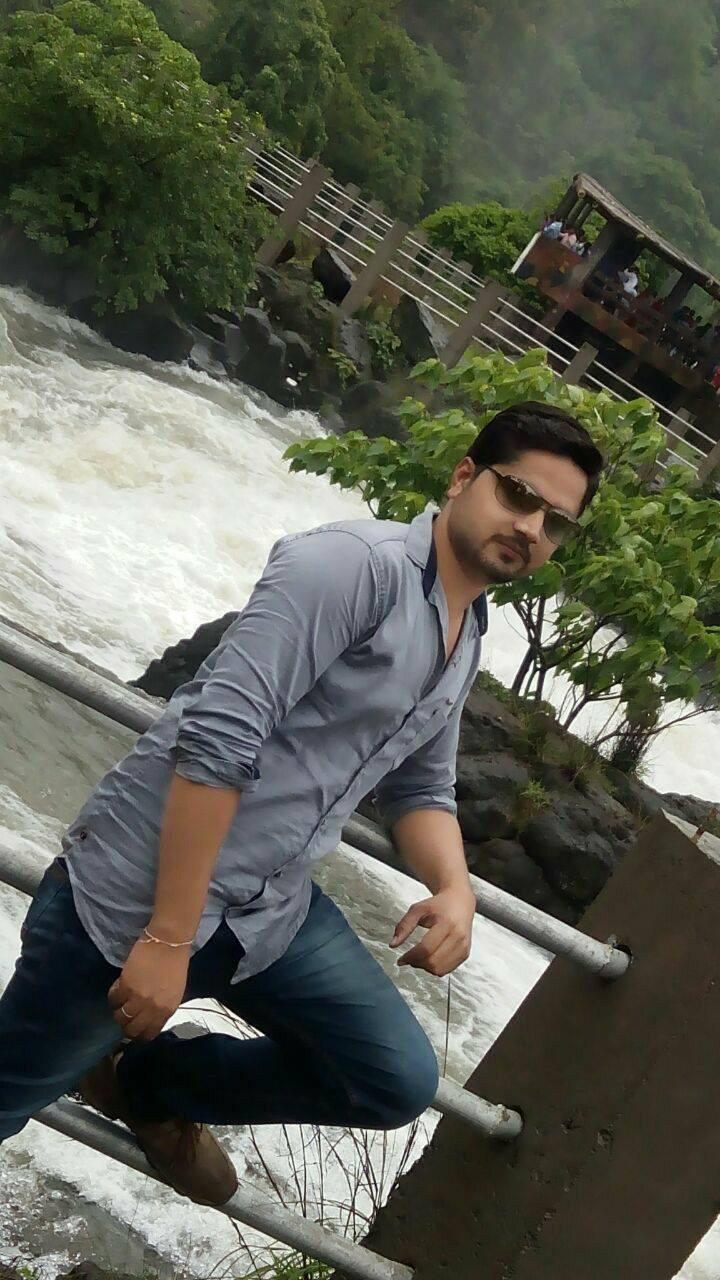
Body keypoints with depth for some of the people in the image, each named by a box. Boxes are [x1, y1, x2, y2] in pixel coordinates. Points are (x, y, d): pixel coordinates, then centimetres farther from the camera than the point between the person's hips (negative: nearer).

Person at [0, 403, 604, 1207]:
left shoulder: (470, 636, 11)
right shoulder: (358, 562, -18)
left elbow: (419, 788, 20)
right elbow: (218, 736, -25)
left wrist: (456, 889, -2)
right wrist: (169, 939, -25)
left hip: (269, 915, 8)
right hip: (137, 897, -8)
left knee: (398, 1083, 5)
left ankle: (144, 1084, 22)